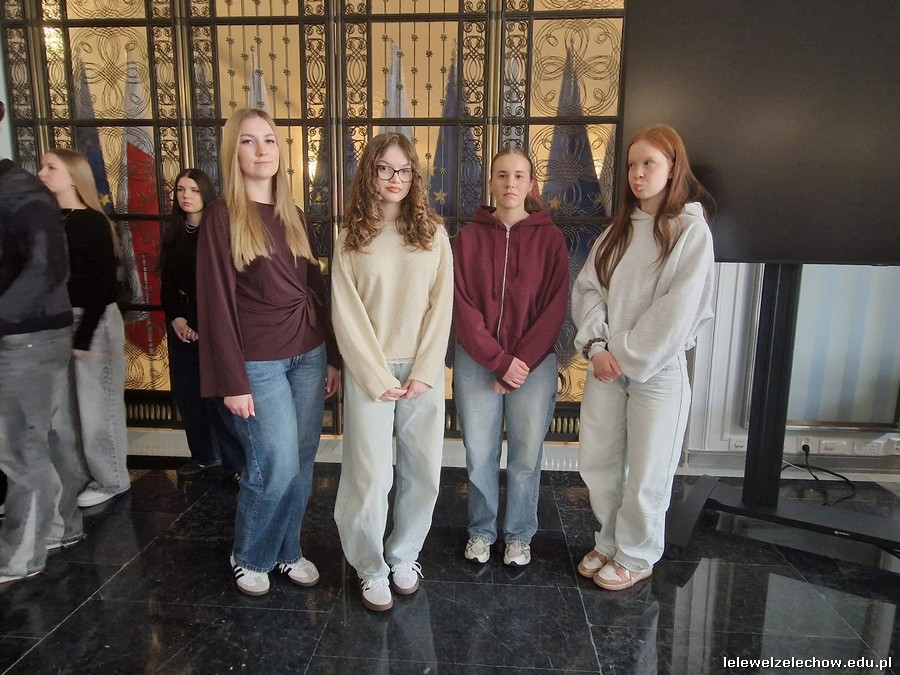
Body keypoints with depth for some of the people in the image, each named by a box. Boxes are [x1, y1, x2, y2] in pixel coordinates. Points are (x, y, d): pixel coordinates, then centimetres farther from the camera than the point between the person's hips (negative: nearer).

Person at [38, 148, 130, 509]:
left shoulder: (93, 223, -11)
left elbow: (105, 285, -14)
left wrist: (84, 336, -16)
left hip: (94, 322, -7)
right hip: (60, 322, 7)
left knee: (96, 404, 2)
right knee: (70, 403, 14)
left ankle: (110, 480, 18)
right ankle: (82, 473, 29)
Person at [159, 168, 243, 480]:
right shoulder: (173, 234, 11)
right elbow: (167, 282, 11)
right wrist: (176, 318, -4)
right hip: (181, 323, 6)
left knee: (219, 394, -8)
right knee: (186, 392, 7)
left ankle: (237, 462, 1)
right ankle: (204, 455, 22)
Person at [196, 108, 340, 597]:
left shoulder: (293, 216, 12)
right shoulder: (222, 217, -5)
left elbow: (315, 289, 12)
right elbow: (216, 302, -9)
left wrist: (332, 355, 9)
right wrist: (233, 381, -13)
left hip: (308, 355, 5)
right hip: (258, 362, -5)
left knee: (302, 463, 10)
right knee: (277, 466, -3)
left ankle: (287, 550, 31)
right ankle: (249, 558, 24)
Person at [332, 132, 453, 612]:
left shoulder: (433, 234, 5)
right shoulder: (351, 237, 2)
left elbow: (441, 307, 1)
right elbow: (347, 315, -2)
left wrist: (423, 373, -7)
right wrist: (378, 377, -8)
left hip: (423, 371, 2)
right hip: (369, 373, -1)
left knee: (422, 472, 7)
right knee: (371, 477, -1)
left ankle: (404, 556, 30)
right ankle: (371, 569, 22)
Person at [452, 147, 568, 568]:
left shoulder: (550, 238, 1)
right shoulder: (469, 237, 2)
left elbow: (555, 308, -3)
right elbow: (461, 305, -4)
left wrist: (522, 361, -10)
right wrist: (498, 359, -11)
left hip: (534, 362, 0)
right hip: (476, 361, 1)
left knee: (526, 456, 8)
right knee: (479, 455, 8)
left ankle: (519, 535, 30)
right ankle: (480, 531, 31)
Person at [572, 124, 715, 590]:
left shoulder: (691, 229, -6)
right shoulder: (619, 229, 11)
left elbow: (676, 311, -14)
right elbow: (586, 288, 5)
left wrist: (625, 356, -12)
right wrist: (596, 346, -8)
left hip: (657, 369, -5)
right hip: (605, 364, 5)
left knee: (647, 473, 6)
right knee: (597, 464, 12)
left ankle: (636, 557, 27)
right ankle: (609, 542, 34)